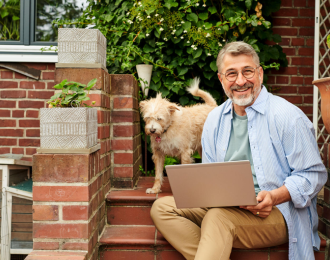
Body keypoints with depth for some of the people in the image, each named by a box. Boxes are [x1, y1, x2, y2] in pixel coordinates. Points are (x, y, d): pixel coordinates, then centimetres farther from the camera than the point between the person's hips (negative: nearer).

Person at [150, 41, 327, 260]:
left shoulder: (288, 116, -4)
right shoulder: (215, 119, 14)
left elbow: (314, 174, -5)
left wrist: (274, 197, -21)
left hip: (275, 213, -6)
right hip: (222, 206, 6)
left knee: (218, 217, -35)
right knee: (162, 208, -14)